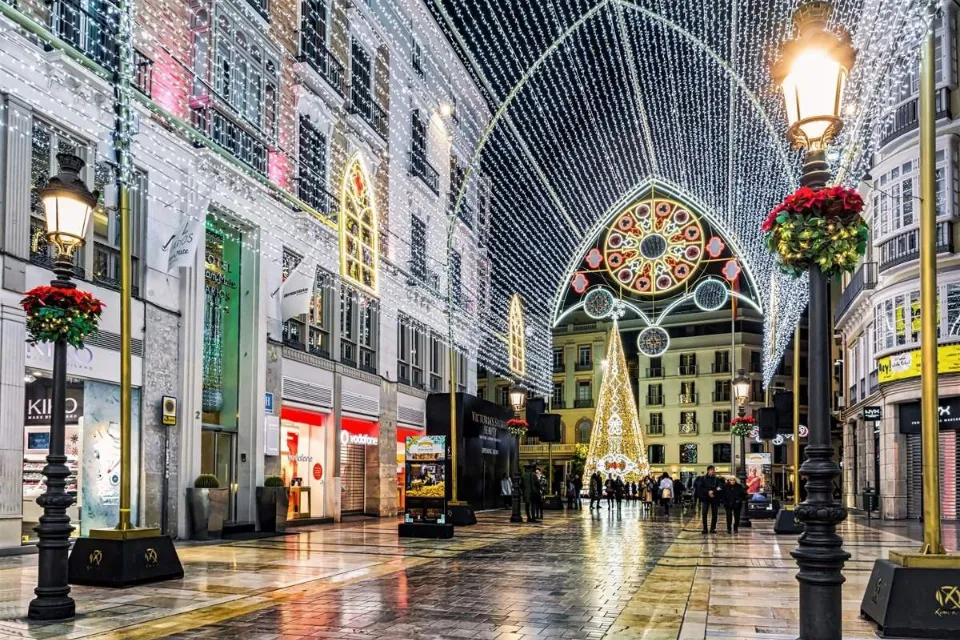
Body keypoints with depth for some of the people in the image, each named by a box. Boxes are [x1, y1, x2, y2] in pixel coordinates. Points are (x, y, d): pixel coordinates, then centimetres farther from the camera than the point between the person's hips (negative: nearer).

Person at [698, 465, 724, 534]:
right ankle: (705, 529, 0)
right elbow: (701, 488, -4)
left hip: (715, 498, 1)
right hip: (705, 498, -1)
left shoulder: (717, 479, 5)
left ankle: (713, 528, 12)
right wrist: (708, 492, -15)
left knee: (714, 514, 2)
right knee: (704, 513, -6)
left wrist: (713, 492, -20)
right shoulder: (703, 479, 3)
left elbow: (720, 488, -6)